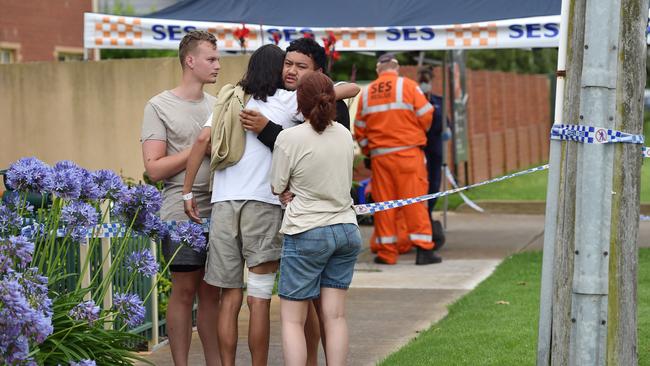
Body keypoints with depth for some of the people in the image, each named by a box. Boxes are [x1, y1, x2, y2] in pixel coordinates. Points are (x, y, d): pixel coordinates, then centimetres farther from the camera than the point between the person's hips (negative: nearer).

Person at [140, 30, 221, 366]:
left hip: (218, 211, 5)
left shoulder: (217, 105, 14)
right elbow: (154, 169, -9)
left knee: (212, 292, 8)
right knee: (184, 291, 0)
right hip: (182, 213, -5)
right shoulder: (159, 107, -3)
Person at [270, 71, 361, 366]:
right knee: (335, 316, 6)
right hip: (346, 230, 5)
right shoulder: (344, 134, 4)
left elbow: (277, 187, -2)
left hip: (306, 233, -5)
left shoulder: (290, 137, -11)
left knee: (293, 319, 1)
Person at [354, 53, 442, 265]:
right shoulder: (407, 86, -3)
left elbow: (359, 130, 10)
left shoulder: (366, 93, 8)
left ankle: (387, 253, 7)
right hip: (408, 152, -3)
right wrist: (417, 135, 16)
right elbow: (426, 116, -4)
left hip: (379, 155, 3)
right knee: (414, 199, -1)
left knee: (383, 202, 7)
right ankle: (423, 249, -4)